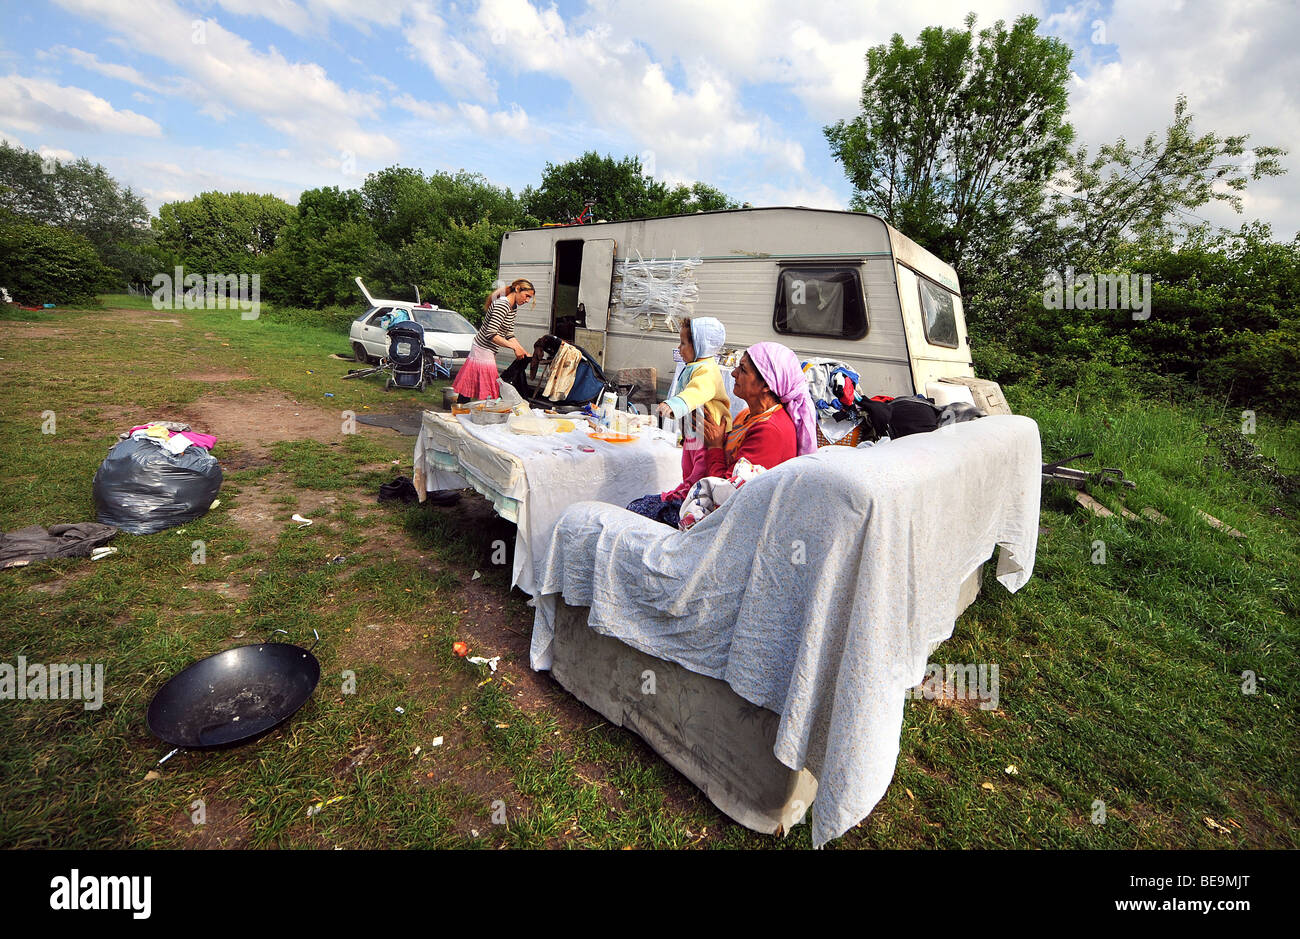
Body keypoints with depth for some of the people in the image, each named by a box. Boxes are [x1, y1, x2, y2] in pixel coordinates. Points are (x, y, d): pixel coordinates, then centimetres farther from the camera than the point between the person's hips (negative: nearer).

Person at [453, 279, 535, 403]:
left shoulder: (512, 308, 12)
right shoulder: (502, 304, -19)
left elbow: (510, 335, 13)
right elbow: (491, 334, -25)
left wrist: (524, 352, 4)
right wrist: (515, 347, -23)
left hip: (489, 352, 10)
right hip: (483, 350, -10)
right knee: (487, 394, -8)